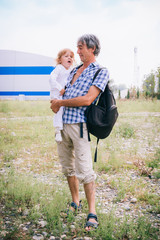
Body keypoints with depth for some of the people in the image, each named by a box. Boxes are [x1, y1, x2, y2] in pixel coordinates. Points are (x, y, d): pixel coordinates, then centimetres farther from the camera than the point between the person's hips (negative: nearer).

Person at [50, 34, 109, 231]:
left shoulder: (101, 72, -3)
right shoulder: (74, 71, 18)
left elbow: (87, 99, -15)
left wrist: (60, 103, -8)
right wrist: (56, 103, 4)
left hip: (79, 125, -7)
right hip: (63, 124, 7)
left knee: (84, 170, -10)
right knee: (67, 167, 13)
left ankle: (92, 214, -4)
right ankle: (75, 203, 28)